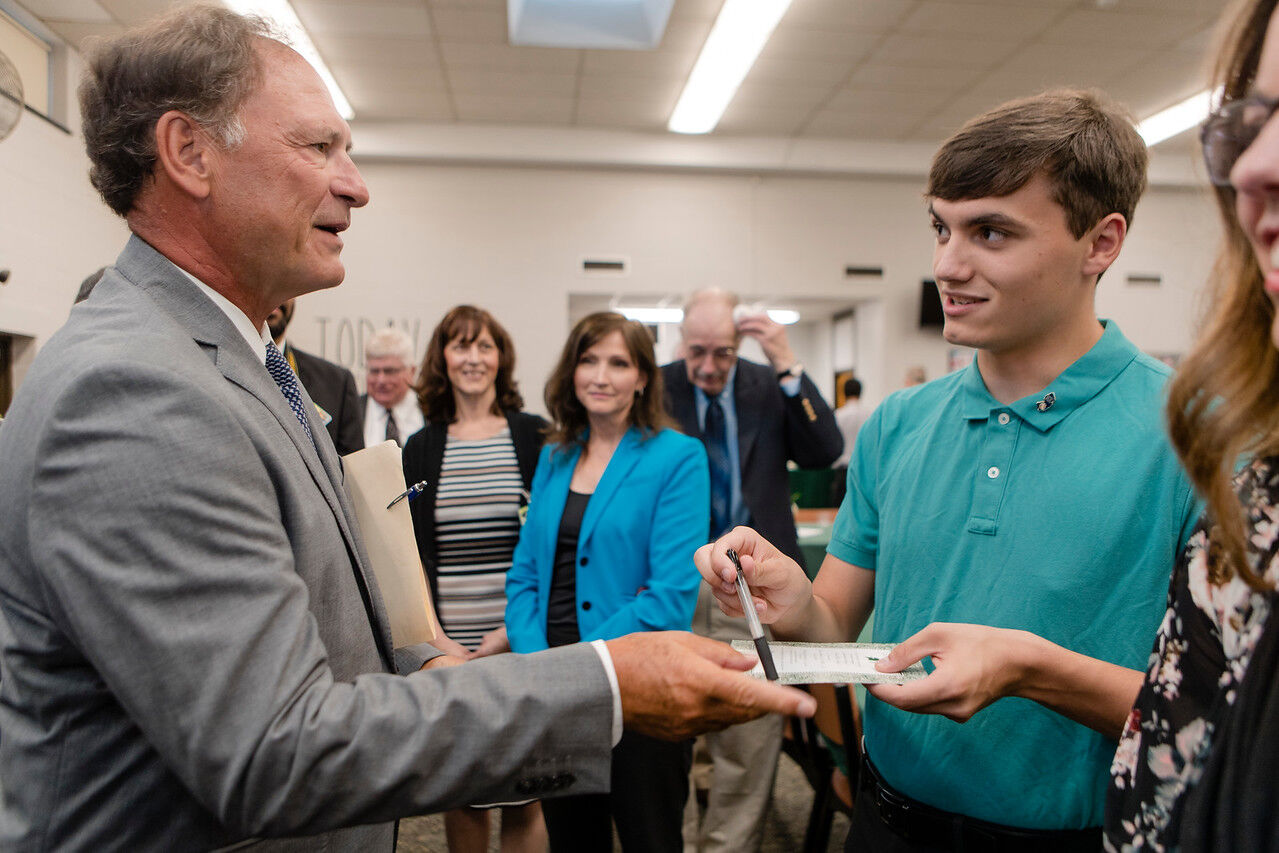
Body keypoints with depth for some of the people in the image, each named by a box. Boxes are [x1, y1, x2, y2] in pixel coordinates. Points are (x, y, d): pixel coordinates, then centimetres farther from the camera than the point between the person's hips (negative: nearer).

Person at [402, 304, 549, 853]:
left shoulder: (535, 437, 1)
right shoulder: (421, 447, 7)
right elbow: (410, 552, 7)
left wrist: (515, 631, -8)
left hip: (520, 644, -2)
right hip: (448, 649, 2)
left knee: (522, 795, 3)